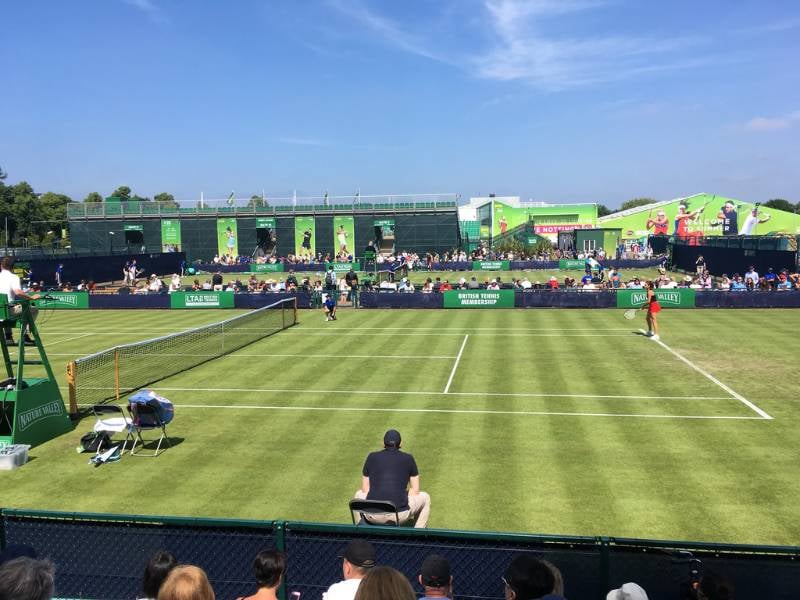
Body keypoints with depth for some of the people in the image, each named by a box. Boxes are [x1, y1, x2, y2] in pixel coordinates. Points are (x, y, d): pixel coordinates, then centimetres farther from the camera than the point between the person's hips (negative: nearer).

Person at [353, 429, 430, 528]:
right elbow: (415, 490, 14)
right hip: (400, 514, -2)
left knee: (359, 494, 36)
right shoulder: (408, 458, 10)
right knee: (425, 497, 26)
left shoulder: (372, 457, 12)